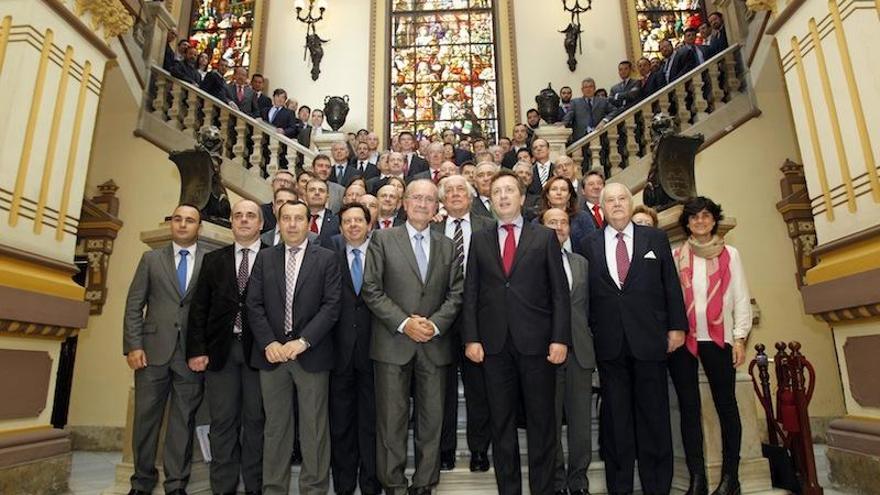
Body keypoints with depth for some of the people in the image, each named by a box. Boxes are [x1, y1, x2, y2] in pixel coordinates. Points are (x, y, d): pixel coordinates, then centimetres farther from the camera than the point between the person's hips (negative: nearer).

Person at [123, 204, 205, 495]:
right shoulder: (151, 259, 10)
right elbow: (134, 305, 6)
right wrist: (133, 346, -3)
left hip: (193, 354, -1)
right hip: (153, 350, 1)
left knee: (183, 421, 6)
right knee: (146, 417, 8)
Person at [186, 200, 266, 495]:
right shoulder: (213, 260, 12)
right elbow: (199, 308, 8)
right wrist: (196, 349, 0)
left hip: (258, 349, -2)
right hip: (220, 349, 2)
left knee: (255, 421, 6)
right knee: (222, 422, 6)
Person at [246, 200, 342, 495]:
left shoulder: (326, 259, 1)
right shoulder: (265, 257, 10)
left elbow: (331, 305, -6)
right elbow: (254, 305, 4)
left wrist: (303, 341, -14)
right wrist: (269, 343, -8)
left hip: (311, 354, -2)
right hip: (272, 353, 3)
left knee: (314, 427, 5)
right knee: (275, 427, 12)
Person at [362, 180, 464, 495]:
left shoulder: (447, 246, 12)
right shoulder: (382, 240, 3)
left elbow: (456, 294, 8)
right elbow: (371, 290, -4)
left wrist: (435, 324, -8)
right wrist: (404, 323, -12)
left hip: (435, 344, 3)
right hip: (393, 344, -2)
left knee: (432, 419, 9)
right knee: (392, 419, 4)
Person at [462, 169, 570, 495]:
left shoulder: (545, 237, 6)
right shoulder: (479, 240, 11)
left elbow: (560, 293, 1)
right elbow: (470, 293, 7)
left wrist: (560, 339, -7)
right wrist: (471, 338, -2)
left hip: (536, 342, -1)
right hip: (494, 343, 2)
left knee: (542, 422, 7)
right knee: (501, 424, 10)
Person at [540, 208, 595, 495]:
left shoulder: (581, 262, 17)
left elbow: (586, 305, 18)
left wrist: (586, 335, 8)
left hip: (579, 351, 5)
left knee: (581, 420, 8)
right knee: (550, 421, 5)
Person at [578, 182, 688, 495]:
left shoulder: (656, 239, 6)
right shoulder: (589, 245, 6)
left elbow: (671, 285, 5)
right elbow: (584, 292, 5)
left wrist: (677, 326, 1)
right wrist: (587, 335, 2)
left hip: (649, 340, 0)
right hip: (609, 343, 1)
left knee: (654, 414, 8)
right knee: (615, 416, 9)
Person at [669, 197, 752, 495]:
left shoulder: (730, 254, 9)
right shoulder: (676, 256, 8)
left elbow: (741, 297, 6)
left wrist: (740, 338, -1)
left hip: (718, 338, 0)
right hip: (683, 338, 0)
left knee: (726, 404, 2)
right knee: (689, 407, 3)